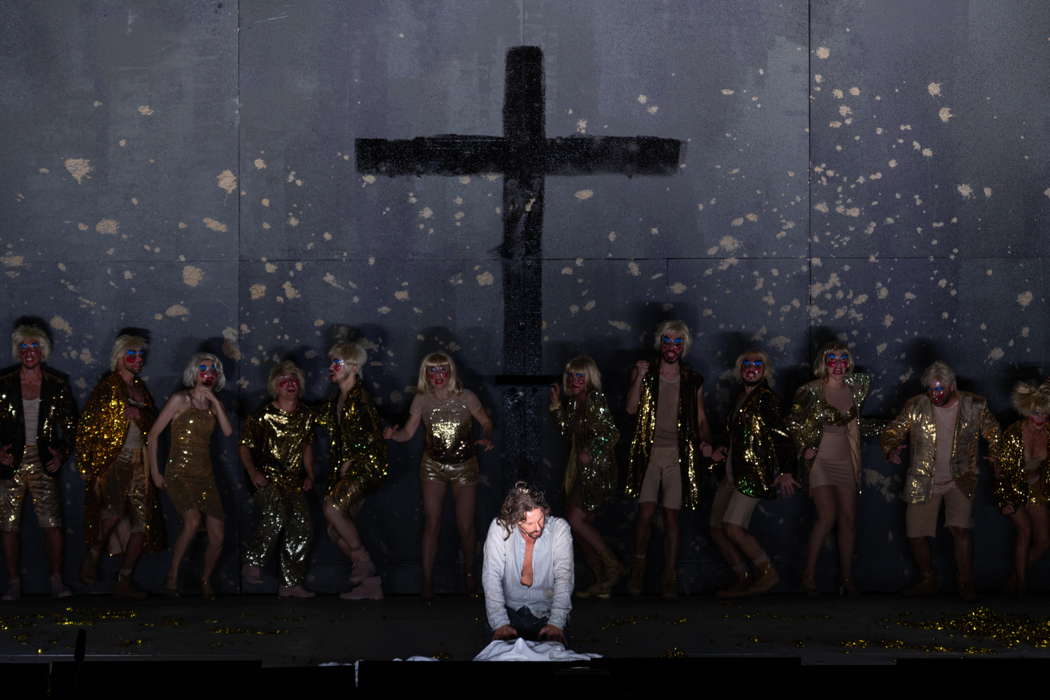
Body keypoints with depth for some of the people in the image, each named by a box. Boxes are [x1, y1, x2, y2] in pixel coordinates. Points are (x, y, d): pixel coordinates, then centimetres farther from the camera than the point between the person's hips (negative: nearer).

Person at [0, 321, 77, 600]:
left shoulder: (57, 385, 4)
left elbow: (70, 423, 9)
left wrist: (62, 453, -2)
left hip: (43, 462, 0)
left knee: (51, 522, -7)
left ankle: (57, 580, 1)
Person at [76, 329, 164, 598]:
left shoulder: (140, 389, 18)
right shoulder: (107, 388, 0)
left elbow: (153, 424, 22)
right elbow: (88, 425, -4)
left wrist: (139, 415, 0)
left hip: (139, 462, 6)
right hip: (113, 460, -6)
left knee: (142, 520, -1)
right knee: (115, 508, -28)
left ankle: (125, 581, 4)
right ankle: (92, 556, -5)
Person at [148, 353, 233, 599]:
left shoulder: (214, 404, 13)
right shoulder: (180, 399, -2)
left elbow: (228, 432, -6)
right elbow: (154, 434, -2)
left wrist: (215, 402, -8)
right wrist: (154, 471, -6)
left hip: (205, 477, 5)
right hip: (179, 475, -5)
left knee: (218, 536, -5)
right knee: (193, 521, -28)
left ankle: (205, 580, 18)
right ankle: (172, 577, -15)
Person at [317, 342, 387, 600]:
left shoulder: (359, 397, -10)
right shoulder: (337, 400, 15)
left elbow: (371, 437, -15)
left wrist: (349, 462, -13)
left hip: (365, 465, -9)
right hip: (346, 469, 9)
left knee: (332, 508, -26)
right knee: (335, 530, 2)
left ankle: (363, 562, -16)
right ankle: (369, 582, 8)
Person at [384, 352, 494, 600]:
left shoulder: (465, 397, -11)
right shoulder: (422, 400, -6)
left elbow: (486, 422, 1)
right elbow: (408, 432, -5)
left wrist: (486, 439, -19)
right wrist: (392, 435, -26)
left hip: (464, 467, -1)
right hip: (433, 466, 1)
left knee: (465, 525, 3)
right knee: (432, 524, -4)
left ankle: (469, 573, 26)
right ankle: (428, 581, 2)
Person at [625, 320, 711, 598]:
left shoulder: (693, 381, 12)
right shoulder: (645, 373, 8)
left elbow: (701, 419, 15)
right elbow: (631, 408, -3)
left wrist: (708, 442, -2)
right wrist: (640, 377, -13)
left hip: (678, 455, 1)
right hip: (649, 452, -1)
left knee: (671, 517, -1)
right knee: (646, 513, -10)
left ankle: (670, 580, 1)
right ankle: (638, 572, 4)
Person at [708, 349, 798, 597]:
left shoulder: (766, 397, -8)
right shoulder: (741, 398, 16)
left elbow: (781, 435, -14)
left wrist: (785, 472, -21)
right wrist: (724, 451, 9)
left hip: (754, 472, -9)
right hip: (733, 472, 9)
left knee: (733, 527, -18)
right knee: (716, 529, 5)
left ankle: (768, 573, -6)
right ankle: (743, 579, 14)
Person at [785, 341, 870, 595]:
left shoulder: (852, 391, 7)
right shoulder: (813, 390, -7)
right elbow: (793, 421, 0)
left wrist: (857, 464, 14)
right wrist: (805, 448, -2)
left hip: (844, 461, 5)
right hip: (820, 461, -5)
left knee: (848, 519, 2)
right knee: (828, 515, -17)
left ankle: (846, 578, 9)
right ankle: (809, 573, -8)